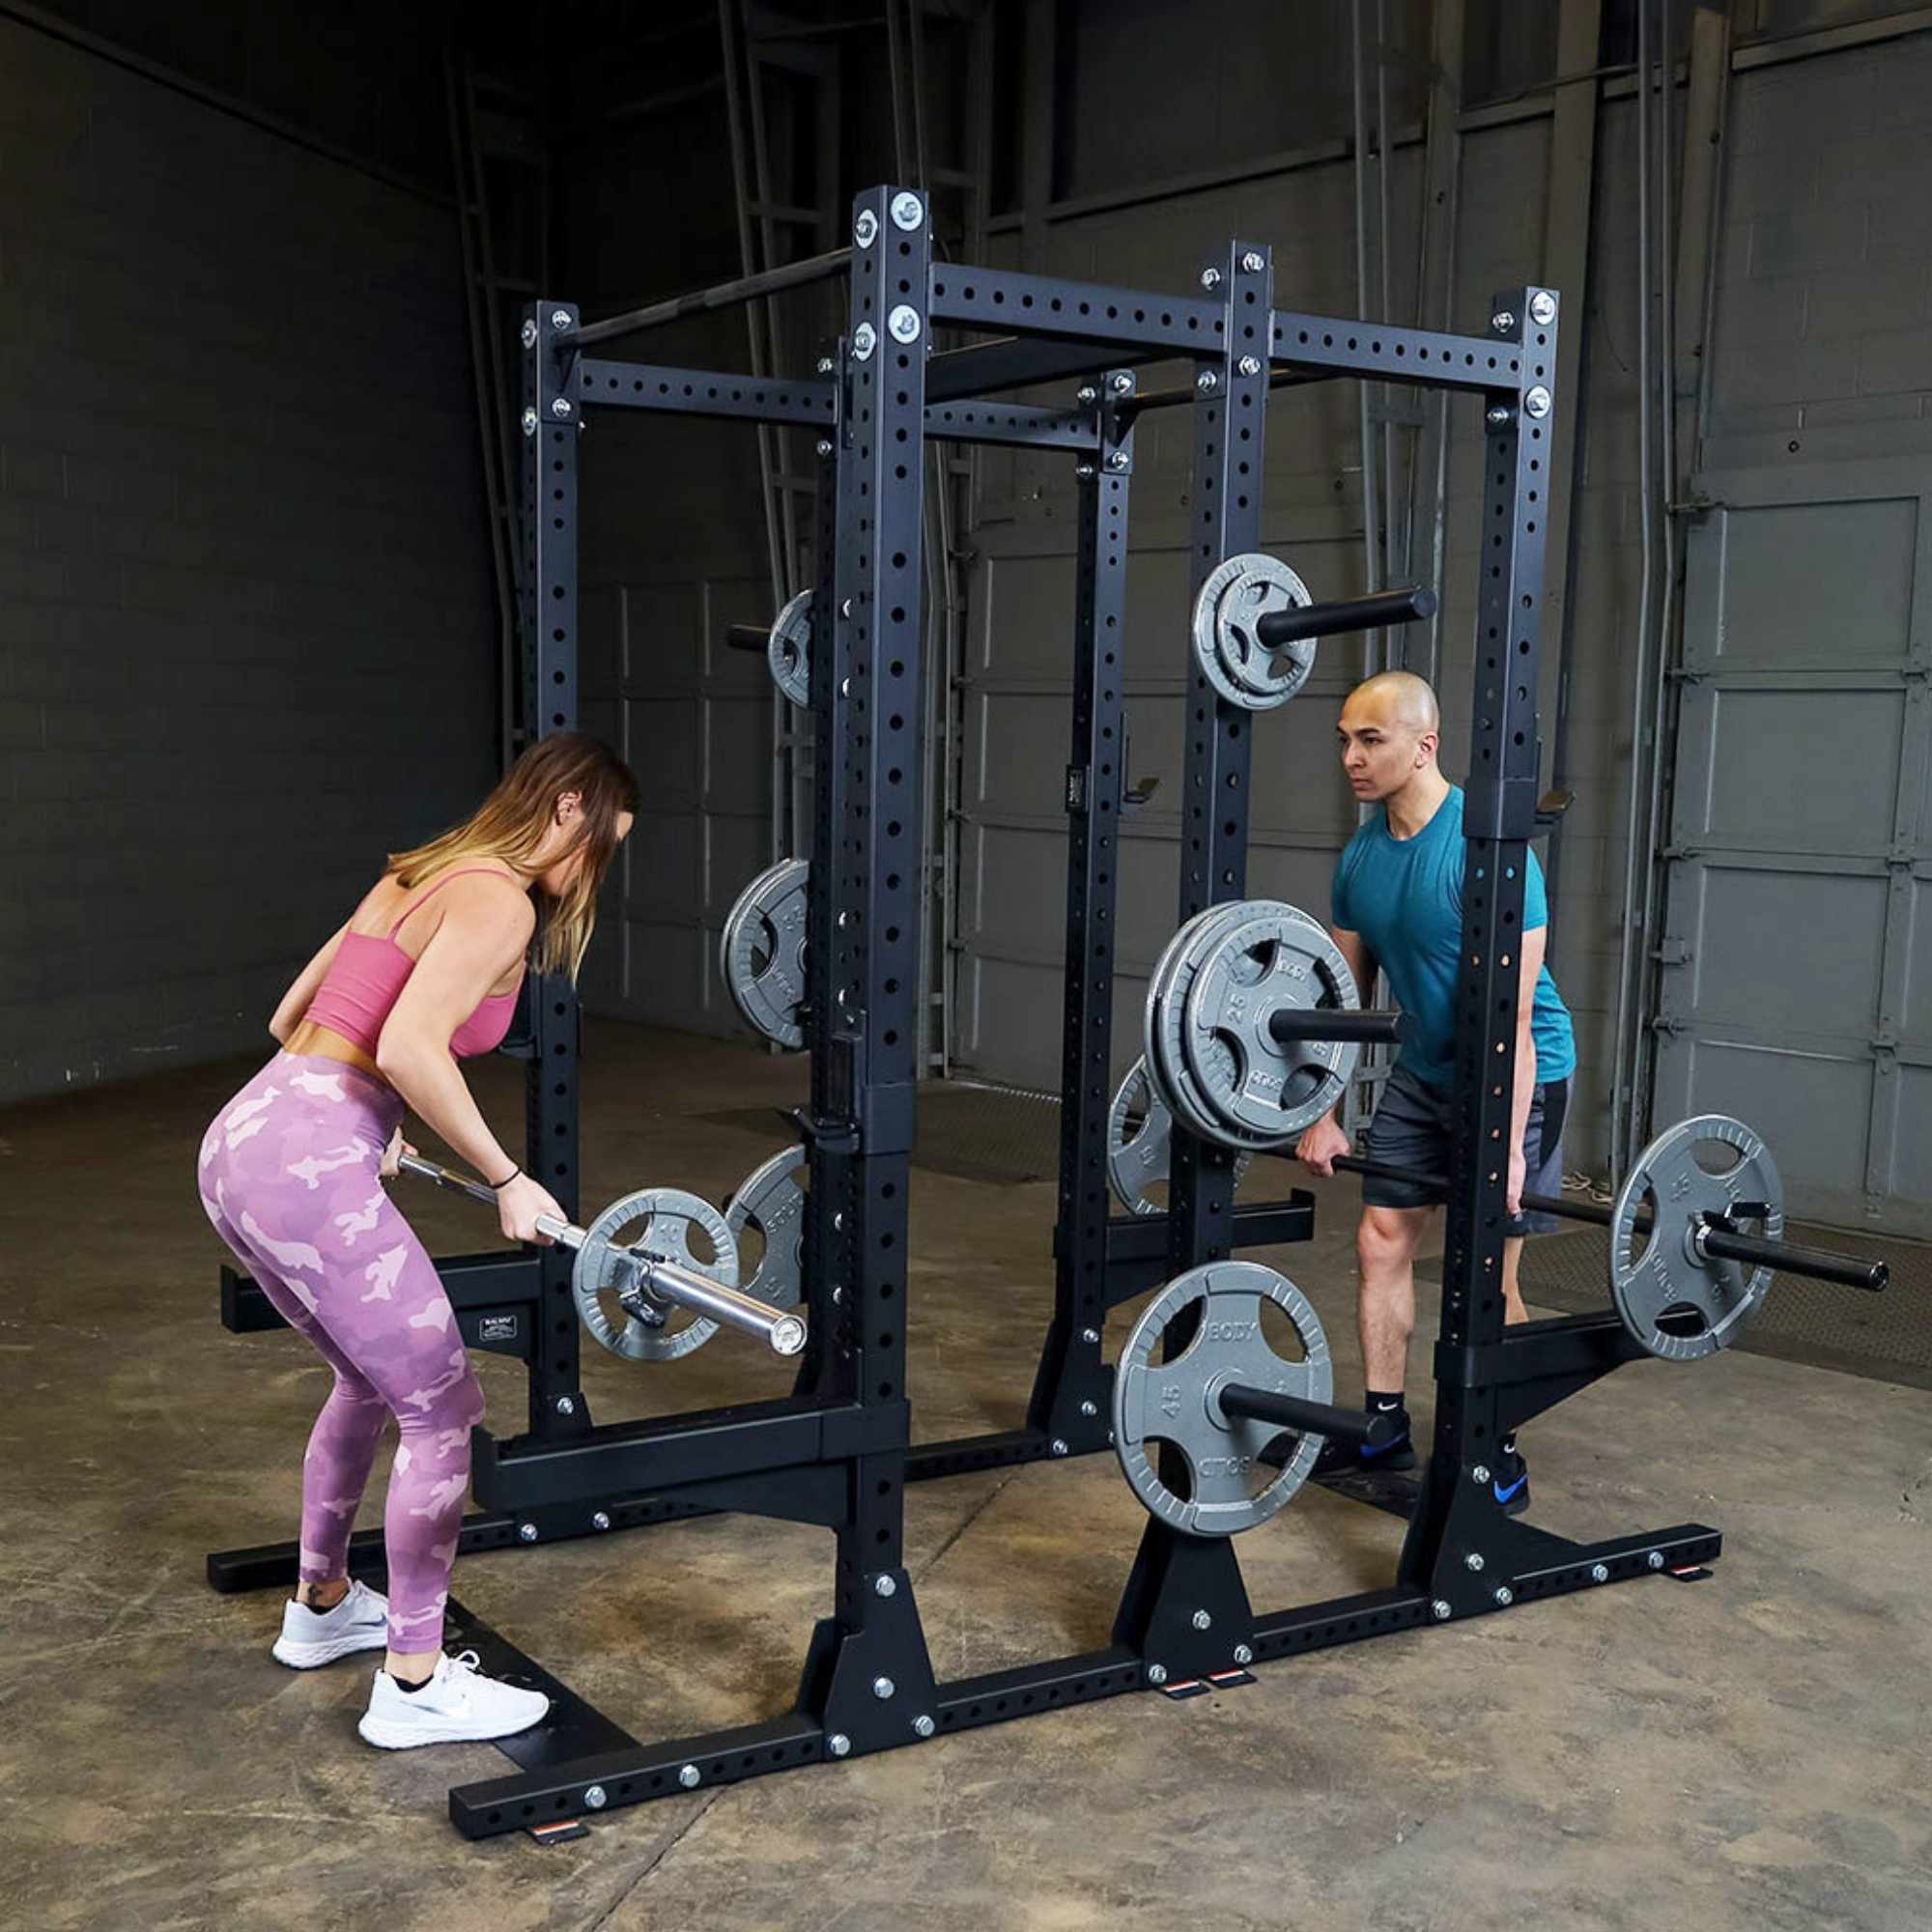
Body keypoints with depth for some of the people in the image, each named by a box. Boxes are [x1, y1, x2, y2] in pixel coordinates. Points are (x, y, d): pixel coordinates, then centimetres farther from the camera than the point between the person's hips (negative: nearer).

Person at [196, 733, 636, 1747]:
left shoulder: (419, 877, 19)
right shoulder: (498, 900, -9)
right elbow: (409, 1050, -23)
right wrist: (506, 1180, -14)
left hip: (240, 1142, 10)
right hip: (305, 1170, -10)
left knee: (372, 1376, 27)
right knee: (442, 1412, 2)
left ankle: (321, 1607, 42)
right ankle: (413, 1685, 11)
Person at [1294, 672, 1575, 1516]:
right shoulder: (1361, 857, -2)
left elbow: (1511, 1016, -27)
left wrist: (1506, 1150, -29)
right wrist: (1324, 1117, 6)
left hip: (1513, 1074, -7)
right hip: (1424, 1068, 7)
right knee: (1381, 1241, 6)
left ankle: (1498, 1459, 10)